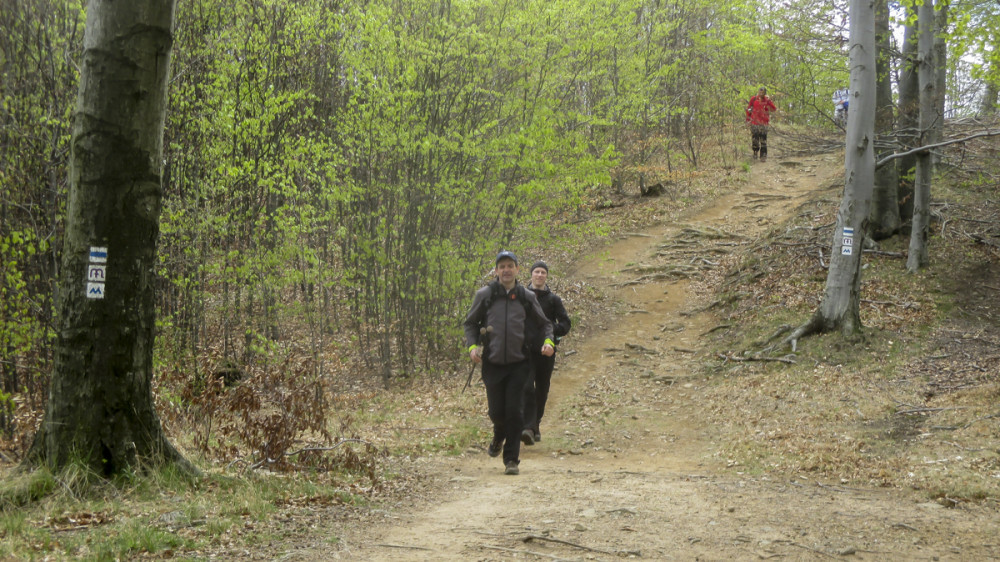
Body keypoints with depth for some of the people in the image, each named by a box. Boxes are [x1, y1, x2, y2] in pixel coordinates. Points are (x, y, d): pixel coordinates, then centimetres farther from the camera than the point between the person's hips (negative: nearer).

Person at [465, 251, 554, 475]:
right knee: (496, 411, 4)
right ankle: (498, 437, 39)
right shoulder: (484, 295, 2)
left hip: (518, 364, 0)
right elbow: (470, 323, 12)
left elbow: (544, 323, 16)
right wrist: (472, 346, -4)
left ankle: (512, 459, 4)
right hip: (492, 364, 0)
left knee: (514, 412, -5)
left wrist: (548, 341, -4)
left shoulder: (527, 297, 5)